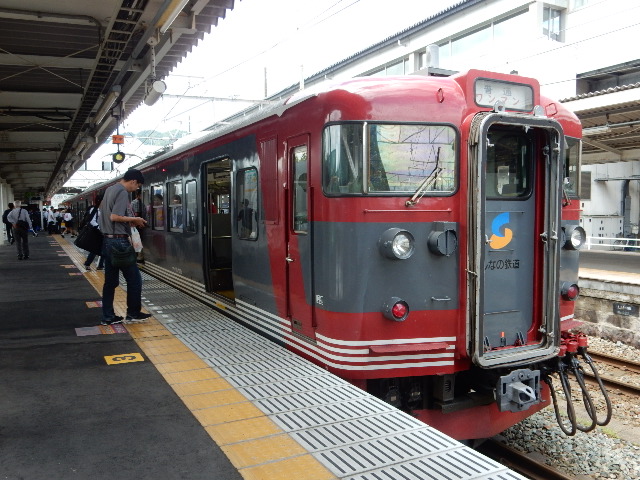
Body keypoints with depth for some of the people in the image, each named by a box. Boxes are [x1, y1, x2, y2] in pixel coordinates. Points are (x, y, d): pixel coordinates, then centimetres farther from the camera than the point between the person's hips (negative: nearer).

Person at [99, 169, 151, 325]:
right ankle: (133, 313, 11)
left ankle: (108, 316, 14)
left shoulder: (110, 190, 16)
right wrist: (134, 219, -9)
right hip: (119, 241, -9)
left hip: (108, 240, 9)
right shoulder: (122, 192, -13)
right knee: (134, 278, 2)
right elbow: (114, 217, -22)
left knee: (111, 280, 11)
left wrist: (130, 221, 14)